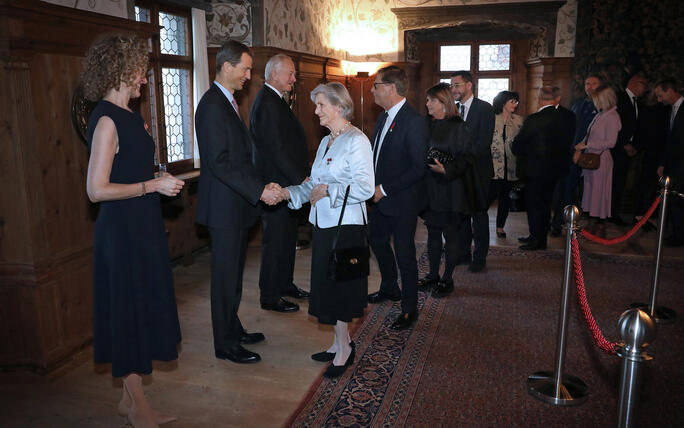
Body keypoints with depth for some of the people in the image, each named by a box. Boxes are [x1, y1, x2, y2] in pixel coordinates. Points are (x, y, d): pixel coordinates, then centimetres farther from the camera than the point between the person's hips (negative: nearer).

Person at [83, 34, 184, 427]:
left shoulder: (129, 116, 10)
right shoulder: (107, 121, -17)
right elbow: (97, 190, -21)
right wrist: (153, 185, -18)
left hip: (143, 226, 9)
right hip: (122, 231, -9)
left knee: (142, 310, 15)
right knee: (131, 311, 3)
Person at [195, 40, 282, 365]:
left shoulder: (227, 102, 14)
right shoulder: (212, 106, -17)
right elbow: (220, 163, -24)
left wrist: (261, 186, 9)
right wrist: (259, 191, -24)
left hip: (236, 204, 10)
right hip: (224, 207, -10)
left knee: (233, 273, 18)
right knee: (226, 275, 1)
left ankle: (233, 330, 33)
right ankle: (225, 345, 15)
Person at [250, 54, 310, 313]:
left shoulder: (274, 100, 16)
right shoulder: (267, 103, -17)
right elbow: (276, 149, -23)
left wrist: (300, 177, 13)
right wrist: (301, 179, -20)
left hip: (287, 183, 10)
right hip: (277, 184, -10)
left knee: (286, 237, 19)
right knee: (275, 241, -1)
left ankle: (285, 284, 33)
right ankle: (269, 297, 11)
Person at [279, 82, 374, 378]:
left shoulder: (356, 141, -12)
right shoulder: (326, 141, 15)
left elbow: (365, 187, -20)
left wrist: (328, 190, -18)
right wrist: (291, 192, 4)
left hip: (345, 225, -9)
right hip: (323, 223, 9)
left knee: (338, 286, -1)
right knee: (326, 284, 13)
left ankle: (343, 349, 15)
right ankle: (340, 343, 27)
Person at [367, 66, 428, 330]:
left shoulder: (414, 122, -20)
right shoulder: (384, 117, 9)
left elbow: (418, 168, -23)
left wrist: (385, 189, -21)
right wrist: (373, 186, 4)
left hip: (402, 202, -9)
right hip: (380, 198, 9)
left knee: (404, 255, 2)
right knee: (378, 242, 22)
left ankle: (409, 308, 19)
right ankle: (390, 289, 45)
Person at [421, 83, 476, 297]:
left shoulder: (457, 126, -11)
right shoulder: (429, 125, 9)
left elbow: (466, 158, -14)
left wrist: (446, 170, -25)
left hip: (450, 189, -7)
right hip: (431, 189, 7)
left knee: (450, 235, 4)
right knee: (433, 233, 14)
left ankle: (447, 279, 15)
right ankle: (433, 275, 26)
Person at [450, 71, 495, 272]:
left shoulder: (485, 108, -6)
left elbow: (484, 142, -14)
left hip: (478, 170, -5)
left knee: (479, 215, 2)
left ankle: (479, 257, 12)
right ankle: (463, 253, 22)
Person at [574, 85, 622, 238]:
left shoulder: (612, 117, -13)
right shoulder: (600, 115, 10)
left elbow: (610, 142, -17)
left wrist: (586, 144, -16)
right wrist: (580, 148, 3)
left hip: (601, 160, -8)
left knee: (600, 192, 1)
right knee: (591, 191, 12)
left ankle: (601, 229, 12)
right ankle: (593, 225, 22)